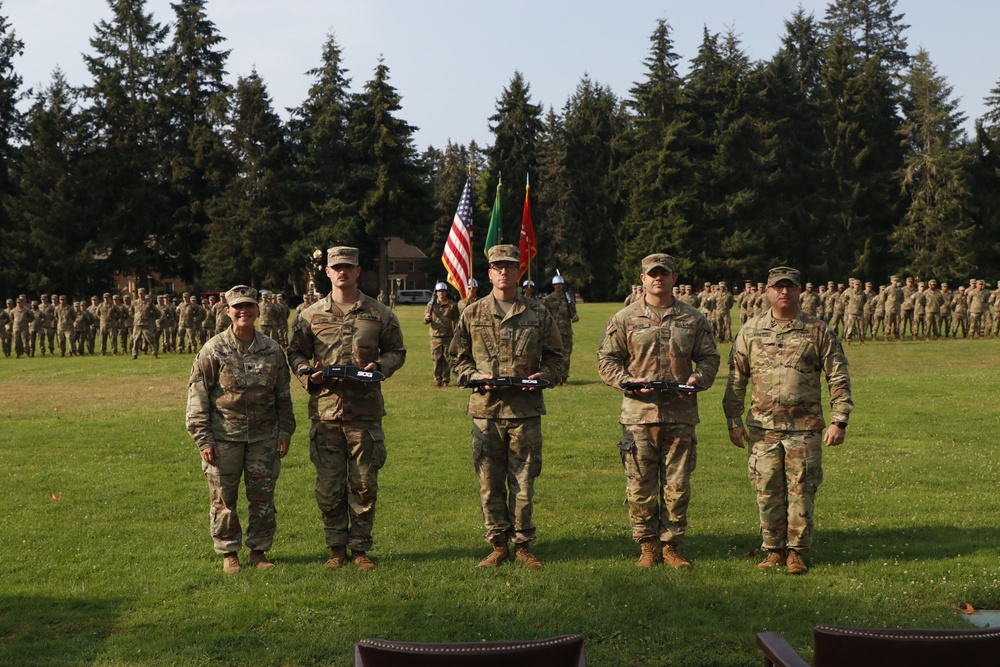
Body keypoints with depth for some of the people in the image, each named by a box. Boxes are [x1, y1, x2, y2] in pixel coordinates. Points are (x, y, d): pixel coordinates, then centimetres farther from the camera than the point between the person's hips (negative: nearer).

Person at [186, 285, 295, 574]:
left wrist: (285, 431, 8)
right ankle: (228, 553, 19)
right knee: (223, 498, 5)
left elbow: (283, 395, 13)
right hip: (224, 436, -2)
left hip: (264, 436, 2)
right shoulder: (213, 350, -4)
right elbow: (197, 396, -3)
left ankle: (259, 550, 20)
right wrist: (203, 438, -8)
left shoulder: (272, 349, 5)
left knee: (262, 496, 5)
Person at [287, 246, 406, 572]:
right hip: (325, 410, 1)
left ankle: (360, 548, 16)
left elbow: (396, 351, 13)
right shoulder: (310, 315, 8)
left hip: (365, 411, 0)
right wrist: (308, 374, -6)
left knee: (364, 484, 4)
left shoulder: (380, 314, 6)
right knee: (328, 485, 4)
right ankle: (336, 548, 16)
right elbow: (295, 352, 14)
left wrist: (379, 366, -7)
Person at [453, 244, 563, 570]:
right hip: (485, 408, 1)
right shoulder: (472, 314, 7)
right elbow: (459, 359, 11)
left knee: (524, 481, 4)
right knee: (490, 482, 4)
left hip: (525, 409, 0)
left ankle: (522, 545, 16)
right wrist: (477, 376, -8)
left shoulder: (538, 314, 7)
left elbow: (555, 356, 13)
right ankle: (498, 546, 16)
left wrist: (543, 375, -7)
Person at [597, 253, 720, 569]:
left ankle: (671, 546, 17)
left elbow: (709, 357, 15)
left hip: (681, 414, 1)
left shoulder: (694, 319, 11)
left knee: (678, 486, 5)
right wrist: (630, 382, -11)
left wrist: (698, 377, -7)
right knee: (640, 487, 1)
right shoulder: (624, 319, 5)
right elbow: (607, 360, 5)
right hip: (639, 413, -1)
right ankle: (648, 546, 14)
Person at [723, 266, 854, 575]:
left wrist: (838, 421, -4)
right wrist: (734, 421, 5)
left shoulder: (818, 331, 2)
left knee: (801, 491, 2)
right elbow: (736, 379, 10)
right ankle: (774, 550, 19)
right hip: (763, 427, 2)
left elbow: (838, 378, 3)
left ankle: (797, 551, 14)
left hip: (805, 428, -1)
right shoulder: (750, 331, 6)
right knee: (767, 492, 6)